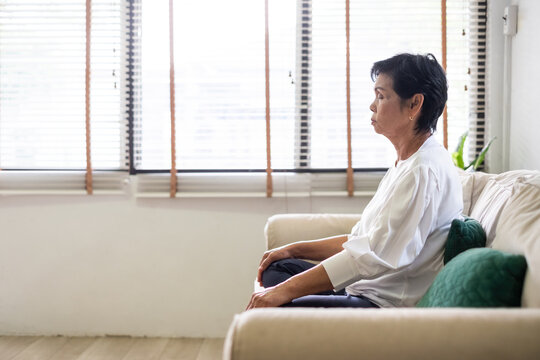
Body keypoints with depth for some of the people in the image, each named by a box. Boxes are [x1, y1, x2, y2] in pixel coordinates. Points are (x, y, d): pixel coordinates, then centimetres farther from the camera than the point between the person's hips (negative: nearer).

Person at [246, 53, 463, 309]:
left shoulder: (424, 172, -20)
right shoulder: (406, 164, 16)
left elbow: (372, 257, -26)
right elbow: (361, 239, 21)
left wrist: (285, 290, -24)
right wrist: (294, 249, 16)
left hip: (389, 305, -11)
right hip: (367, 288, 11)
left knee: (273, 311, -21)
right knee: (277, 268, 15)